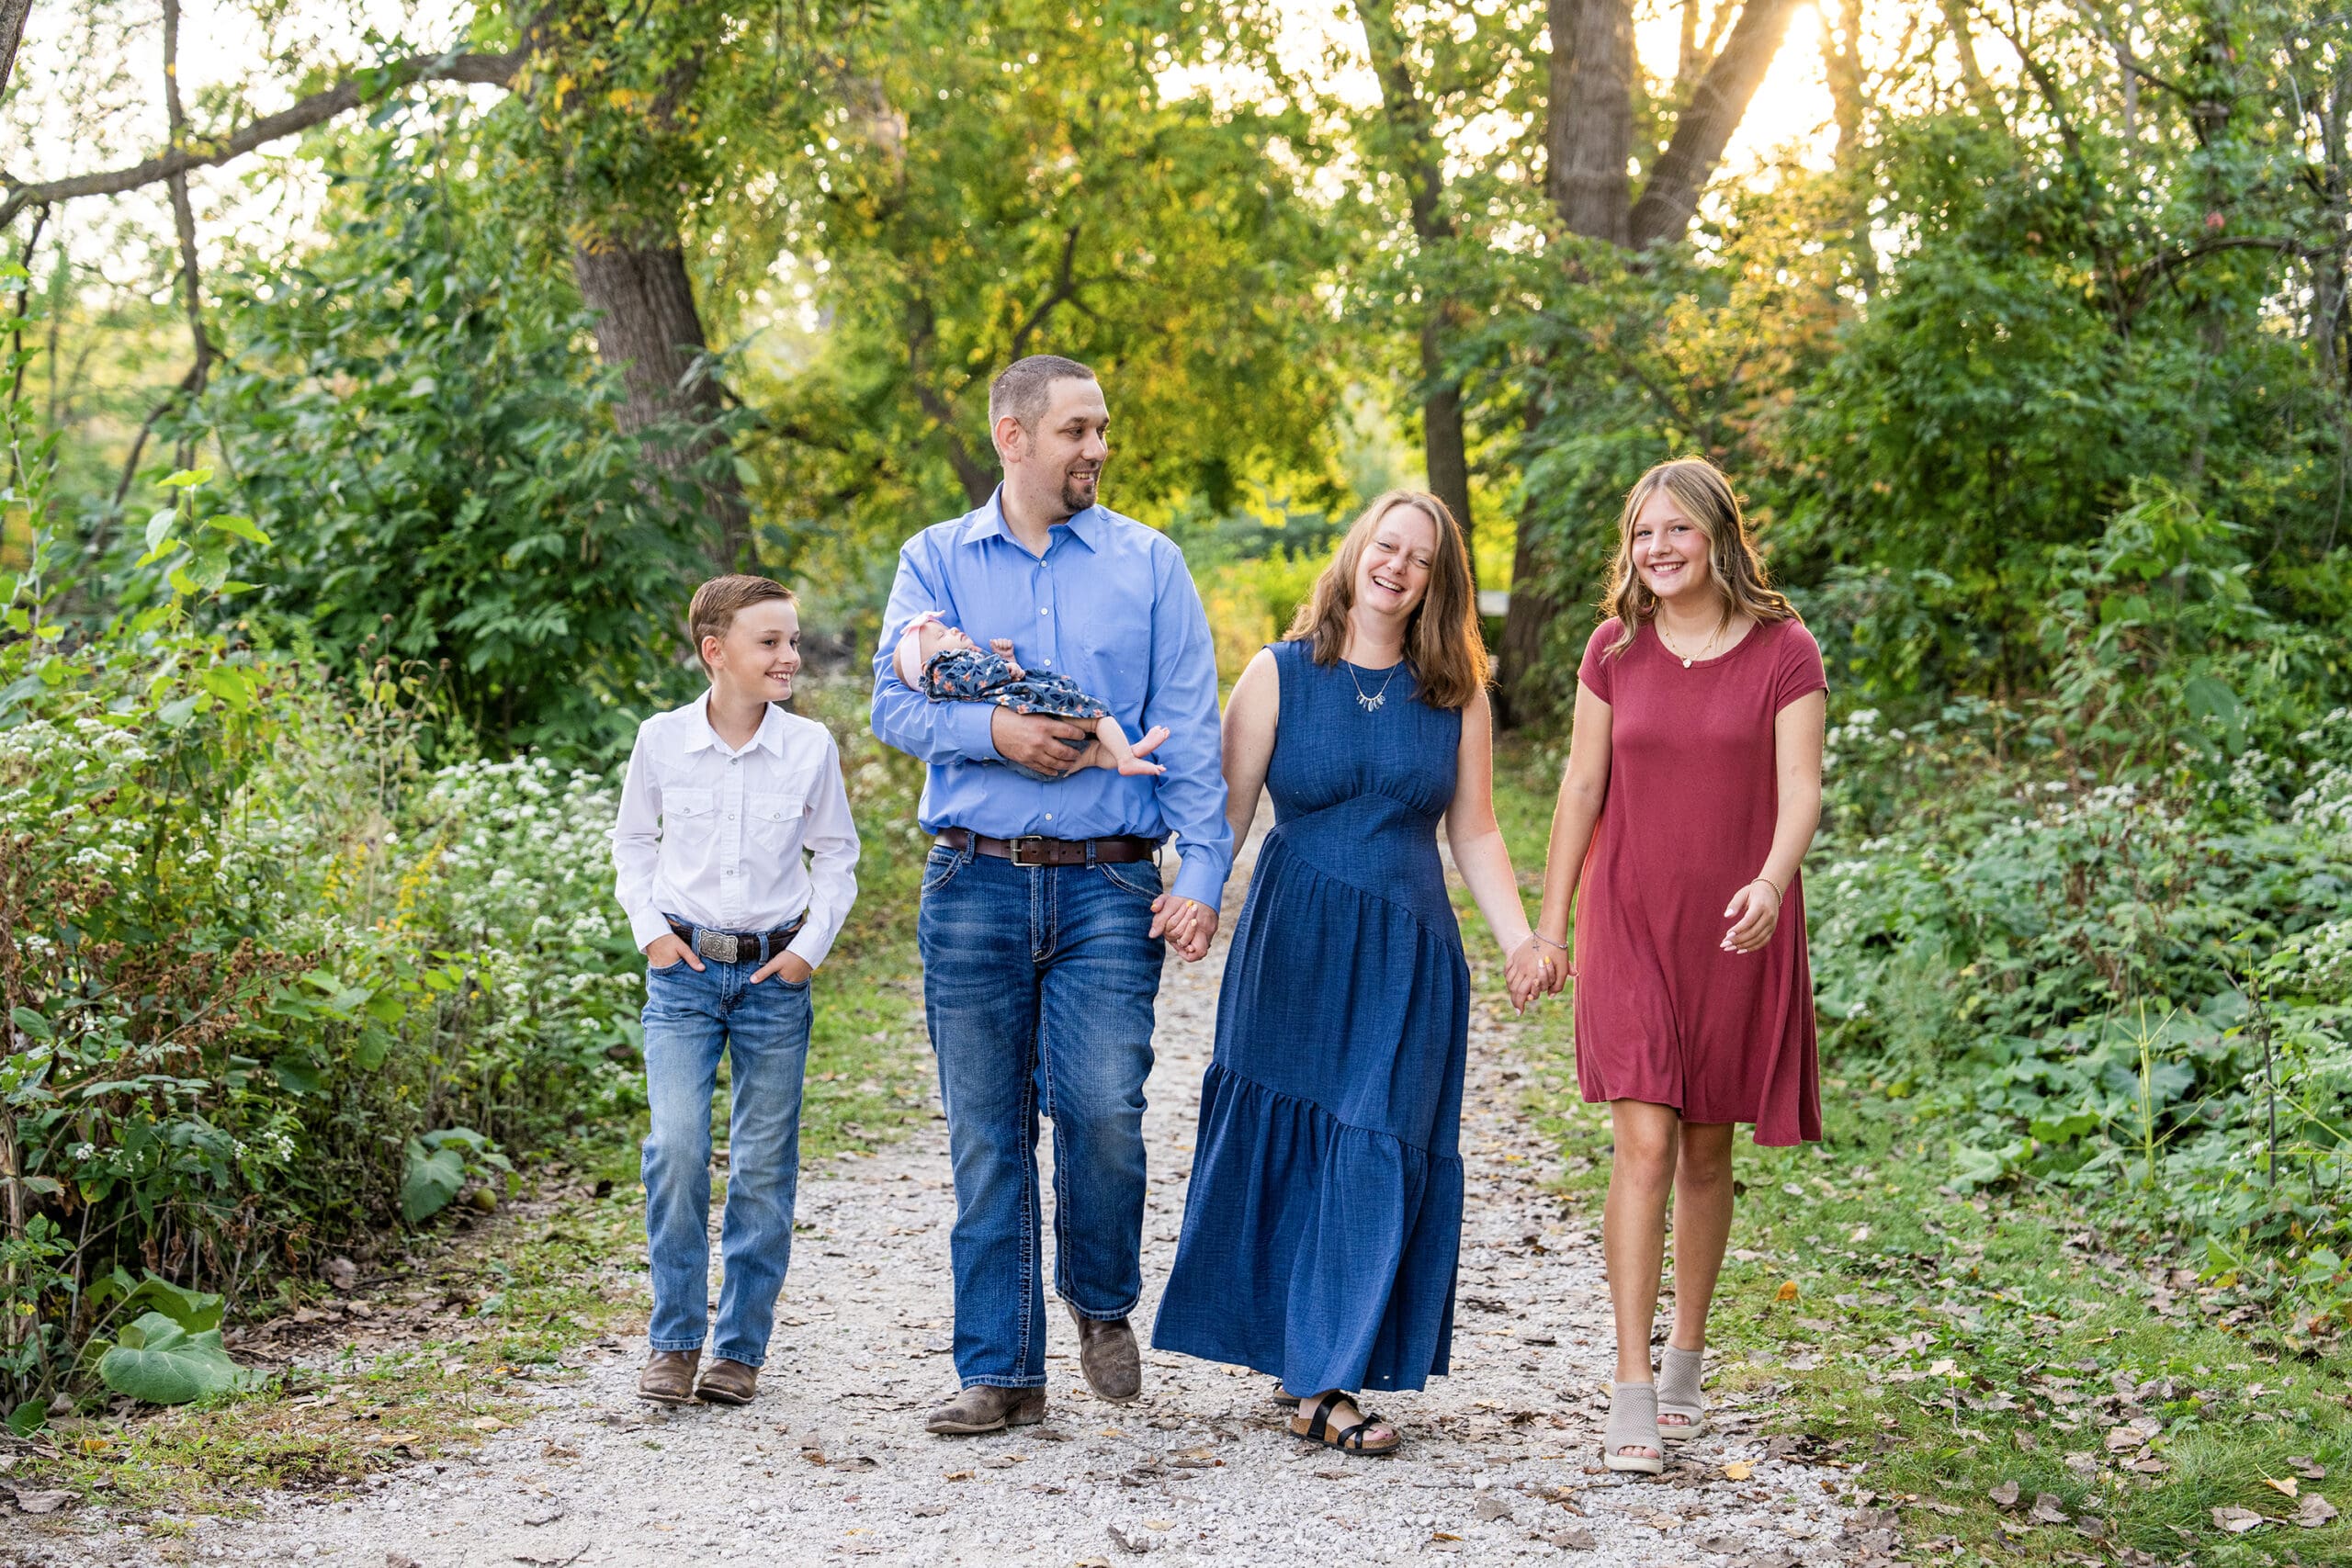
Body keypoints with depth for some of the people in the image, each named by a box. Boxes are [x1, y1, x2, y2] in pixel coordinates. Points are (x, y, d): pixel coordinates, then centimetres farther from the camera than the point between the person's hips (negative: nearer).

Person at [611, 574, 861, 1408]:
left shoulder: (810, 747, -1)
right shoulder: (661, 739, -2)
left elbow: (838, 854, 9)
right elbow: (633, 842, 12)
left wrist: (812, 945, 0)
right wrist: (649, 928, 1)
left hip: (775, 975, 1)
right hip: (684, 973, -1)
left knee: (764, 1165, 4)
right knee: (676, 1147, -13)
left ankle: (740, 1346, 16)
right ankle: (674, 1340, 2)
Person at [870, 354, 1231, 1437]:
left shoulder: (1148, 564, 8)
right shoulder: (935, 561, 10)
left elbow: (1190, 730, 4)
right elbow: (895, 703, 0)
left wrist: (1202, 873, -6)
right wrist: (994, 733, -18)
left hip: (1109, 885, -1)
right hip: (975, 886, 1)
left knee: (1103, 1108, -13)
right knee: (986, 1133, 3)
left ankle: (1101, 1298, 16)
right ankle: (1001, 1371, 12)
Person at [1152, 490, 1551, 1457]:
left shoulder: (1456, 694, 8)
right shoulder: (1279, 675, 2)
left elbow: (1474, 833, 12)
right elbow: (1226, 810, -1)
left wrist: (1520, 941, 2)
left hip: (1407, 952, 1)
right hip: (1293, 941, -1)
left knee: (1375, 1154, -3)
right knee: (1283, 1145, 0)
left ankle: (1327, 1379, 2)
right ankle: (1310, 1362, 13)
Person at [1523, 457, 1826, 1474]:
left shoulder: (1784, 653, -3)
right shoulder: (1615, 650, 3)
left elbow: (1800, 789, -9)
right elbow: (1582, 786, 8)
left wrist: (1770, 884, -28)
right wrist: (1549, 921, 8)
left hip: (1737, 931, 0)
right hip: (1630, 923, 0)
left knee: (1706, 1152, 9)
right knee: (1643, 1145, -10)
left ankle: (1685, 1367, 27)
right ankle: (1632, 1395, -10)